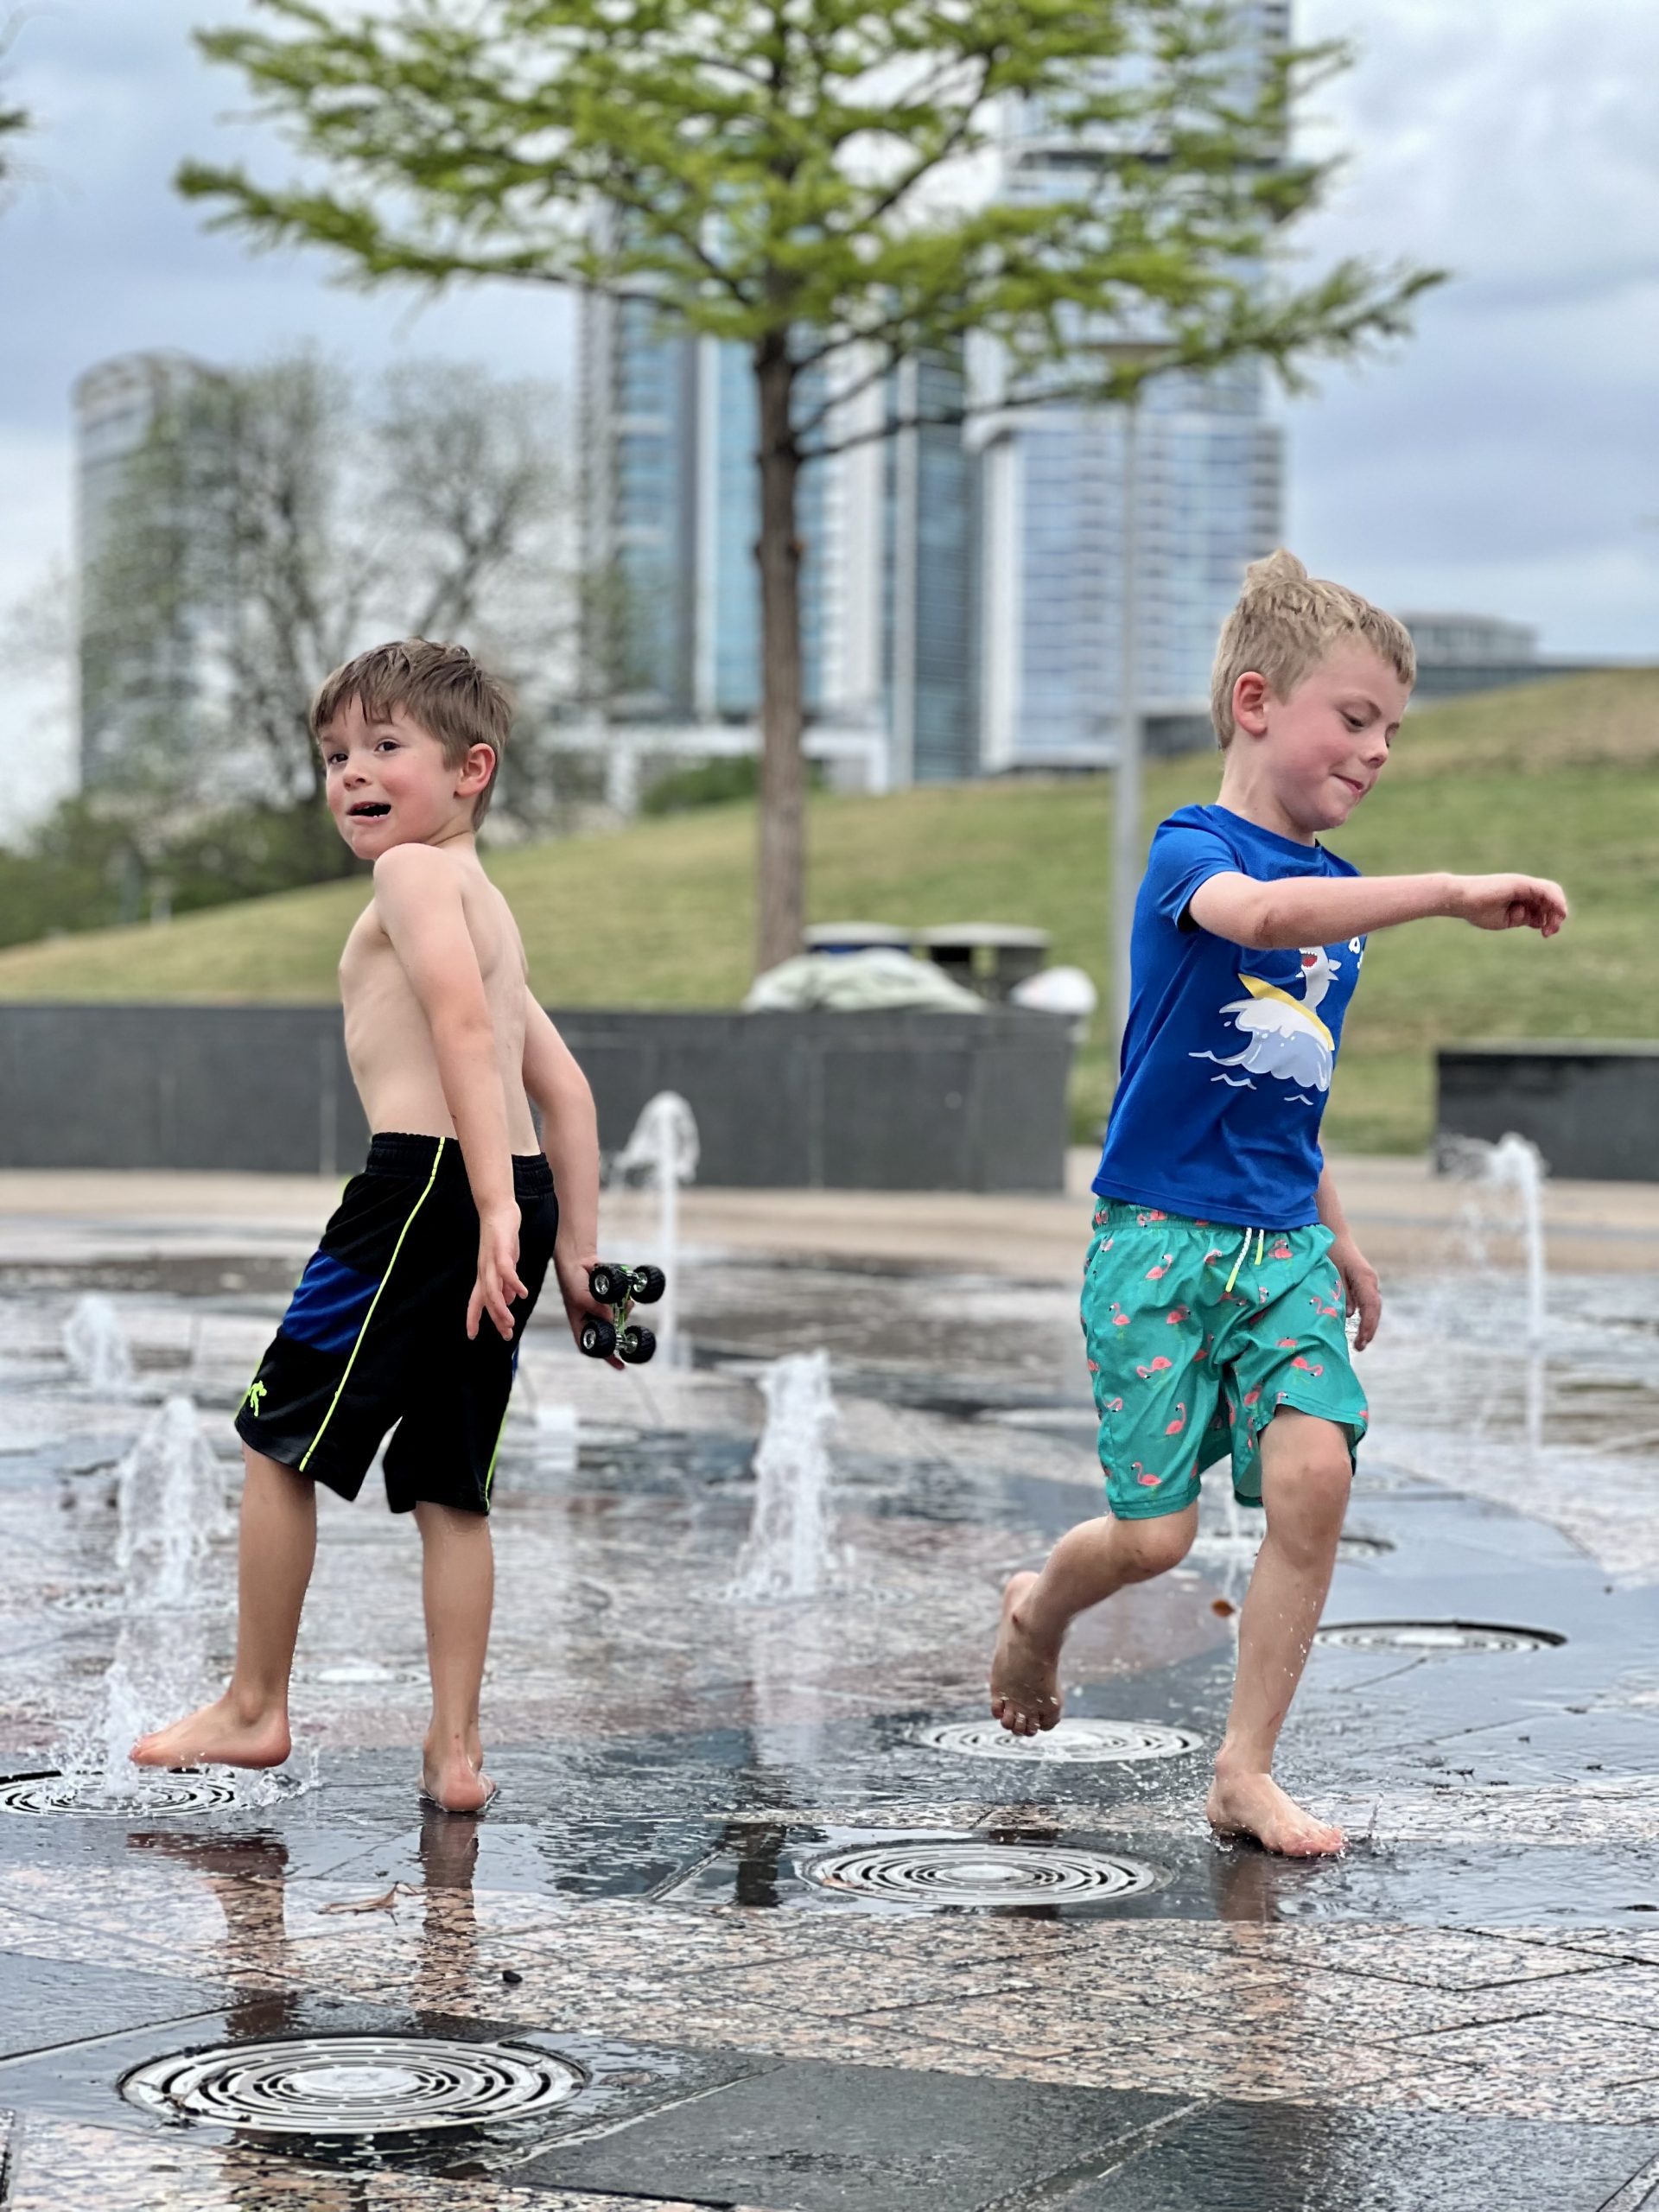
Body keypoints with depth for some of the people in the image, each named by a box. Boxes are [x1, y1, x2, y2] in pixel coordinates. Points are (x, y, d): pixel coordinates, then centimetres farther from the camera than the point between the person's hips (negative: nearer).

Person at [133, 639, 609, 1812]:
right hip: (503, 1201, 9)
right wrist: (576, 1246, 19)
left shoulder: (412, 875, -4)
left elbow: (463, 1024, -19)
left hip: (429, 1179, -9)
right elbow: (563, 1085, 22)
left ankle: (254, 1708, 14)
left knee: (279, 1433, 5)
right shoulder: (487, 904, 24)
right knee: (449, 1484, 11)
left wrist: (494, 1204, -27)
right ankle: (457, 1750, 9)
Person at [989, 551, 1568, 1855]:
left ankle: (1246, 1772, -1)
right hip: (1160, 1233, -6)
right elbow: (1254, 915, -36)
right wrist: (1455, 894, -42)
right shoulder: (1190, 848, -10)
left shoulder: (1339, 893, 12)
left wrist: (1338, 1239, 25)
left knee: (1314, 1471, -14)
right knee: (1158, 1530, -3)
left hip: (1281, 1244, 6)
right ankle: (1038, 1613, 32)